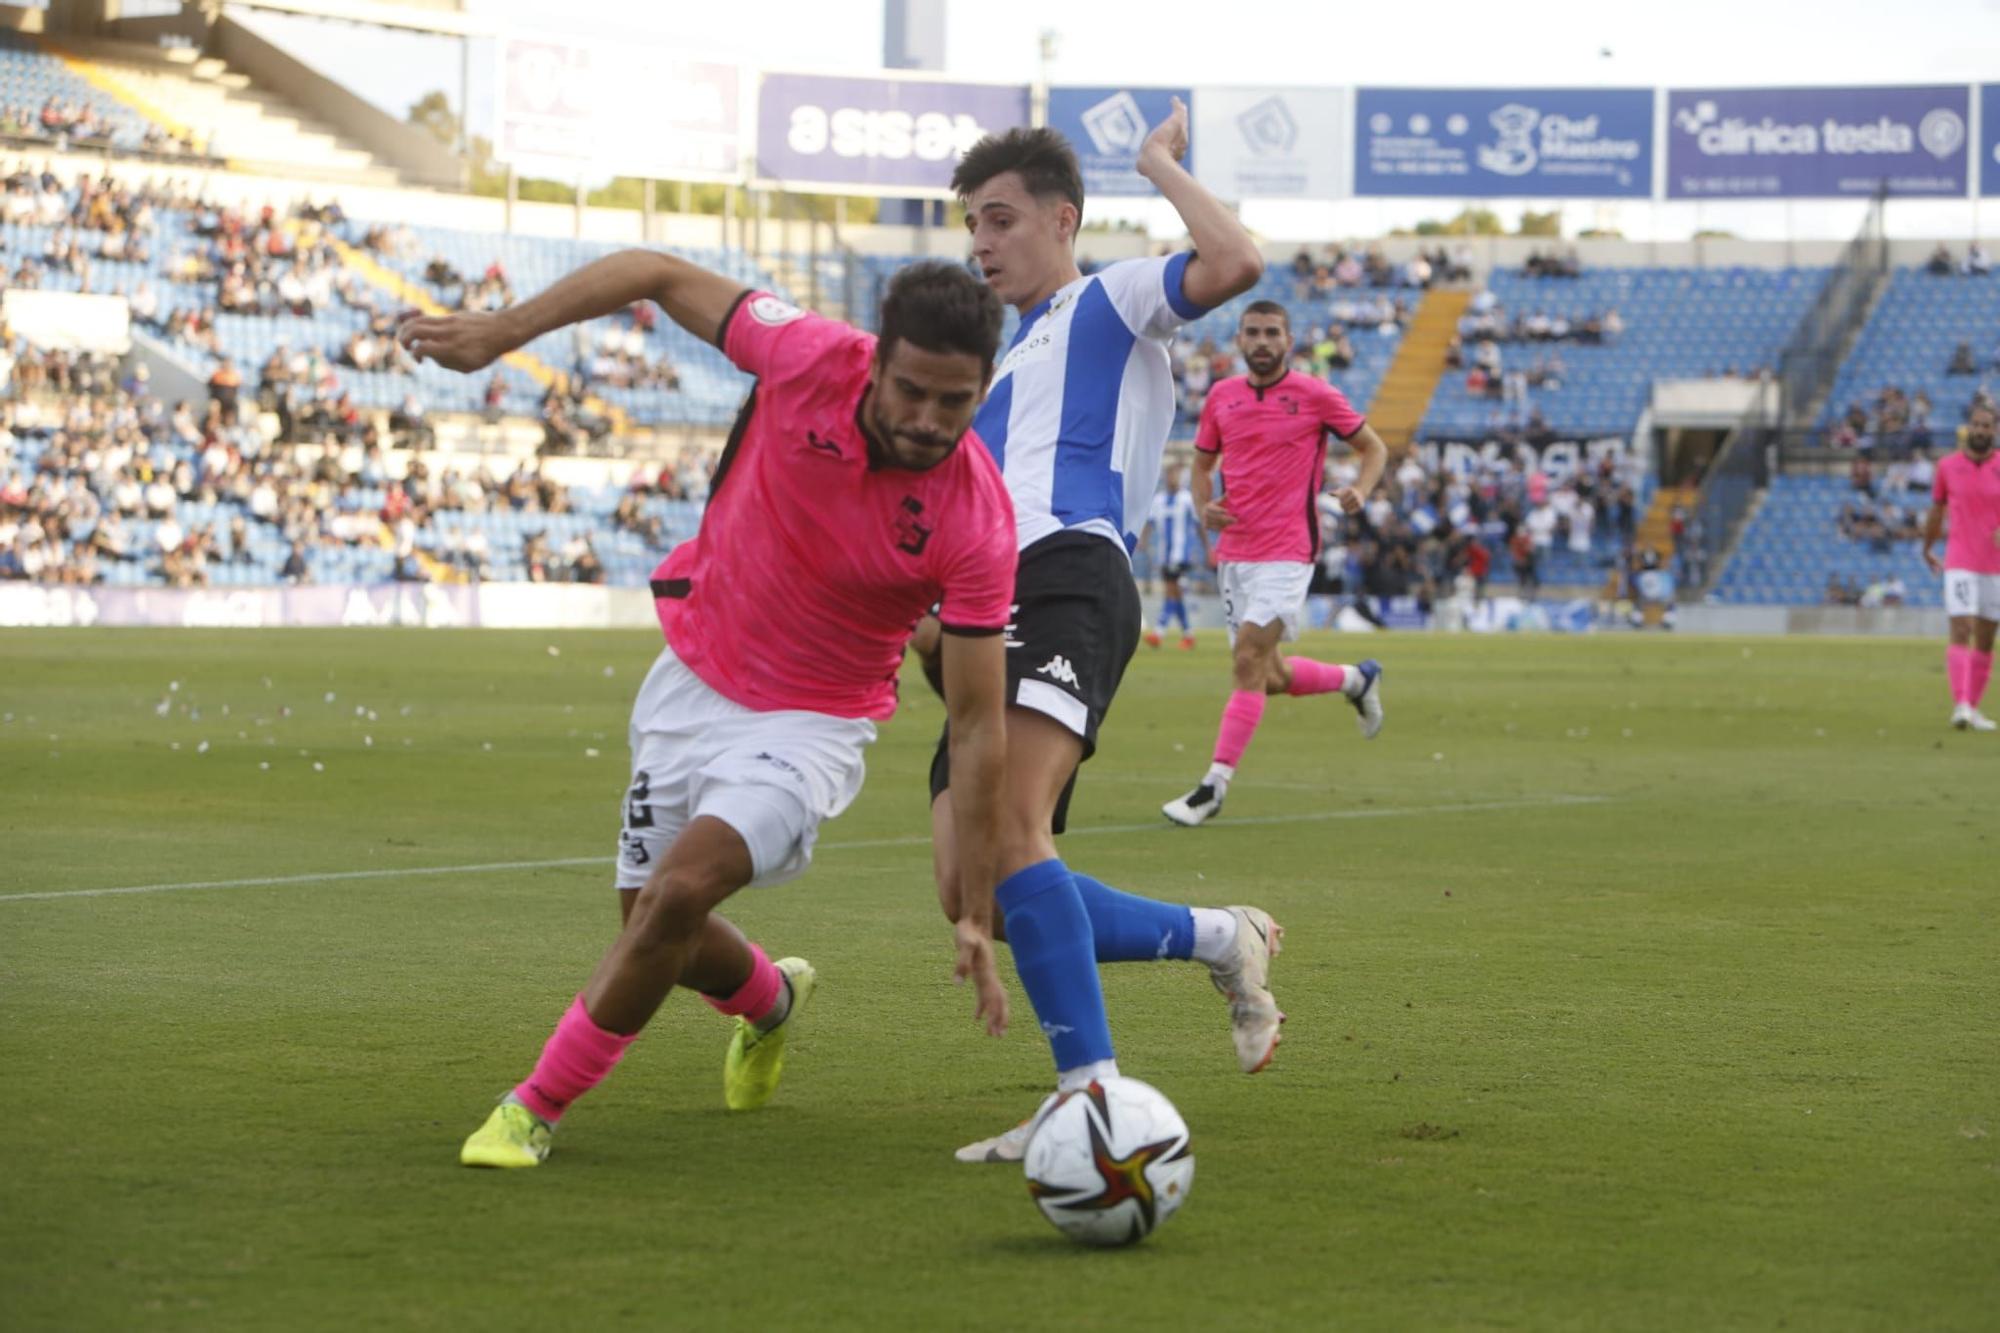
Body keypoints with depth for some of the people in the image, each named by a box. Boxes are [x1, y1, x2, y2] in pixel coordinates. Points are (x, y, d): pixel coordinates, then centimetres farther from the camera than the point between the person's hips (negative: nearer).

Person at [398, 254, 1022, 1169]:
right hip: (690, 681, 4)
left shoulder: (977, 523, -25)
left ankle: (536, 1108, -7)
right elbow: (662, 275, -8)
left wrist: (977, 917, -21)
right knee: (652, 920, 13)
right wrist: (503, 331, -14)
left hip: (809, 725, -4)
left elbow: (976, 727, -21)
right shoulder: (810, 359, -22)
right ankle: (771, 1001, 49)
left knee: (678, 891, -25)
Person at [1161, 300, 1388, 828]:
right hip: (1234, 552, 6)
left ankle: (1214, 787, -14)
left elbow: (1373, 447, 6)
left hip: (1287, 552, -6)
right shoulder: (1222, 397, 8)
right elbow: (1202, 463, 20)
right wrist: (1204, 505, -1)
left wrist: (1359, 491, -14)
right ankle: (1356, 678, 39)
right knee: (1269, 677, 11)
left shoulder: (1315, 396, -4)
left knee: (1248, 660, -17)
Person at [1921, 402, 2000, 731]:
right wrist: (1927, 549, 25)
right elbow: (1936, 509, 15)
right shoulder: (1948, 466, 1)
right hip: (1960, 564, -2)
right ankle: (1960, 707, -25)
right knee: (1961, 633, -16)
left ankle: (1973, 709, 18)